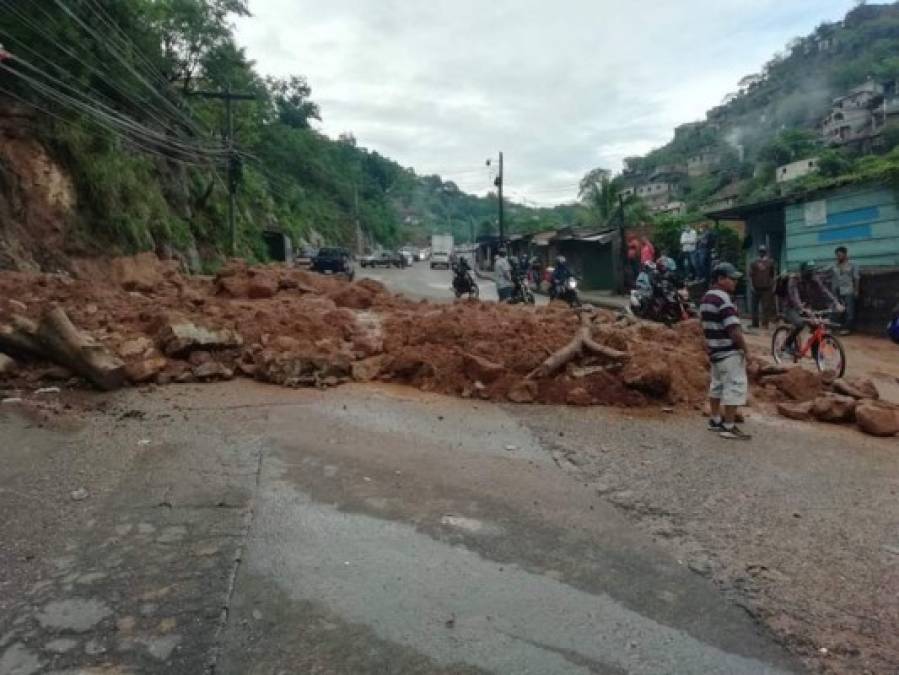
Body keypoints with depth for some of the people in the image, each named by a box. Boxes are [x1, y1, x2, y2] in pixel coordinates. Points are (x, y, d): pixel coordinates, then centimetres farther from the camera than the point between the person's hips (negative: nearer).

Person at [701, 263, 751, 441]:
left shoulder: (706, 298, 11)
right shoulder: (723, 300, -20)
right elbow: (734, 329, -24)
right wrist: (745, 347, -12)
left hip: (715, 350, 10)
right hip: (729, 352, -10)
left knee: (717, 384, 20)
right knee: (735, 386, -5)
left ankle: (715, 420, 30)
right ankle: (729, 427, -3)